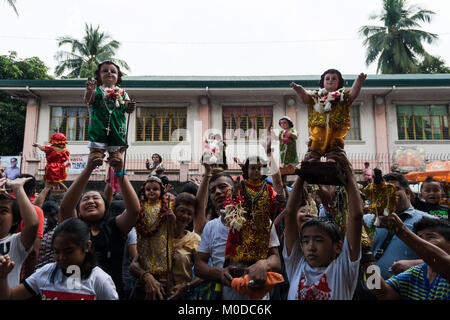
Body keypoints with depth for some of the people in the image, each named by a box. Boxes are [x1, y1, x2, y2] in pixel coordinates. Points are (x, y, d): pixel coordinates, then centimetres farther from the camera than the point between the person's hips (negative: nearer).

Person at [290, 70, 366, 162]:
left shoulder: (342, 95, 12)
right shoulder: (316, 96, 15)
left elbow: (353, 94, -5)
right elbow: (305, 98, -1)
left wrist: (359, 82, -24)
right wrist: (299, 90, -22)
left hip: (335, 134, -1)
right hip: (317, 135, 1)